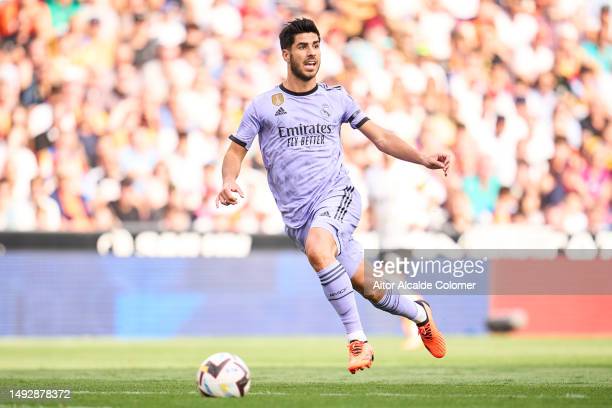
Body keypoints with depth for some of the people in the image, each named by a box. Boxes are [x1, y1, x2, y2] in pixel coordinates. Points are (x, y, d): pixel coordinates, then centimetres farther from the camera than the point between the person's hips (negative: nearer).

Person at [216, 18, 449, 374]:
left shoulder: (336, 98, 9)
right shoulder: (264, 105, 6)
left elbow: (381, 137, 13)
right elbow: (237, 150, 12)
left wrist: (424, 159, 0)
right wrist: (229, 182, -10)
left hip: (338, 196, -1)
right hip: (298, 217, 1)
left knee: (316, 248, -35)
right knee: (370, 290, -1)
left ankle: (357, 339, -28)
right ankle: (419, 313, 30)